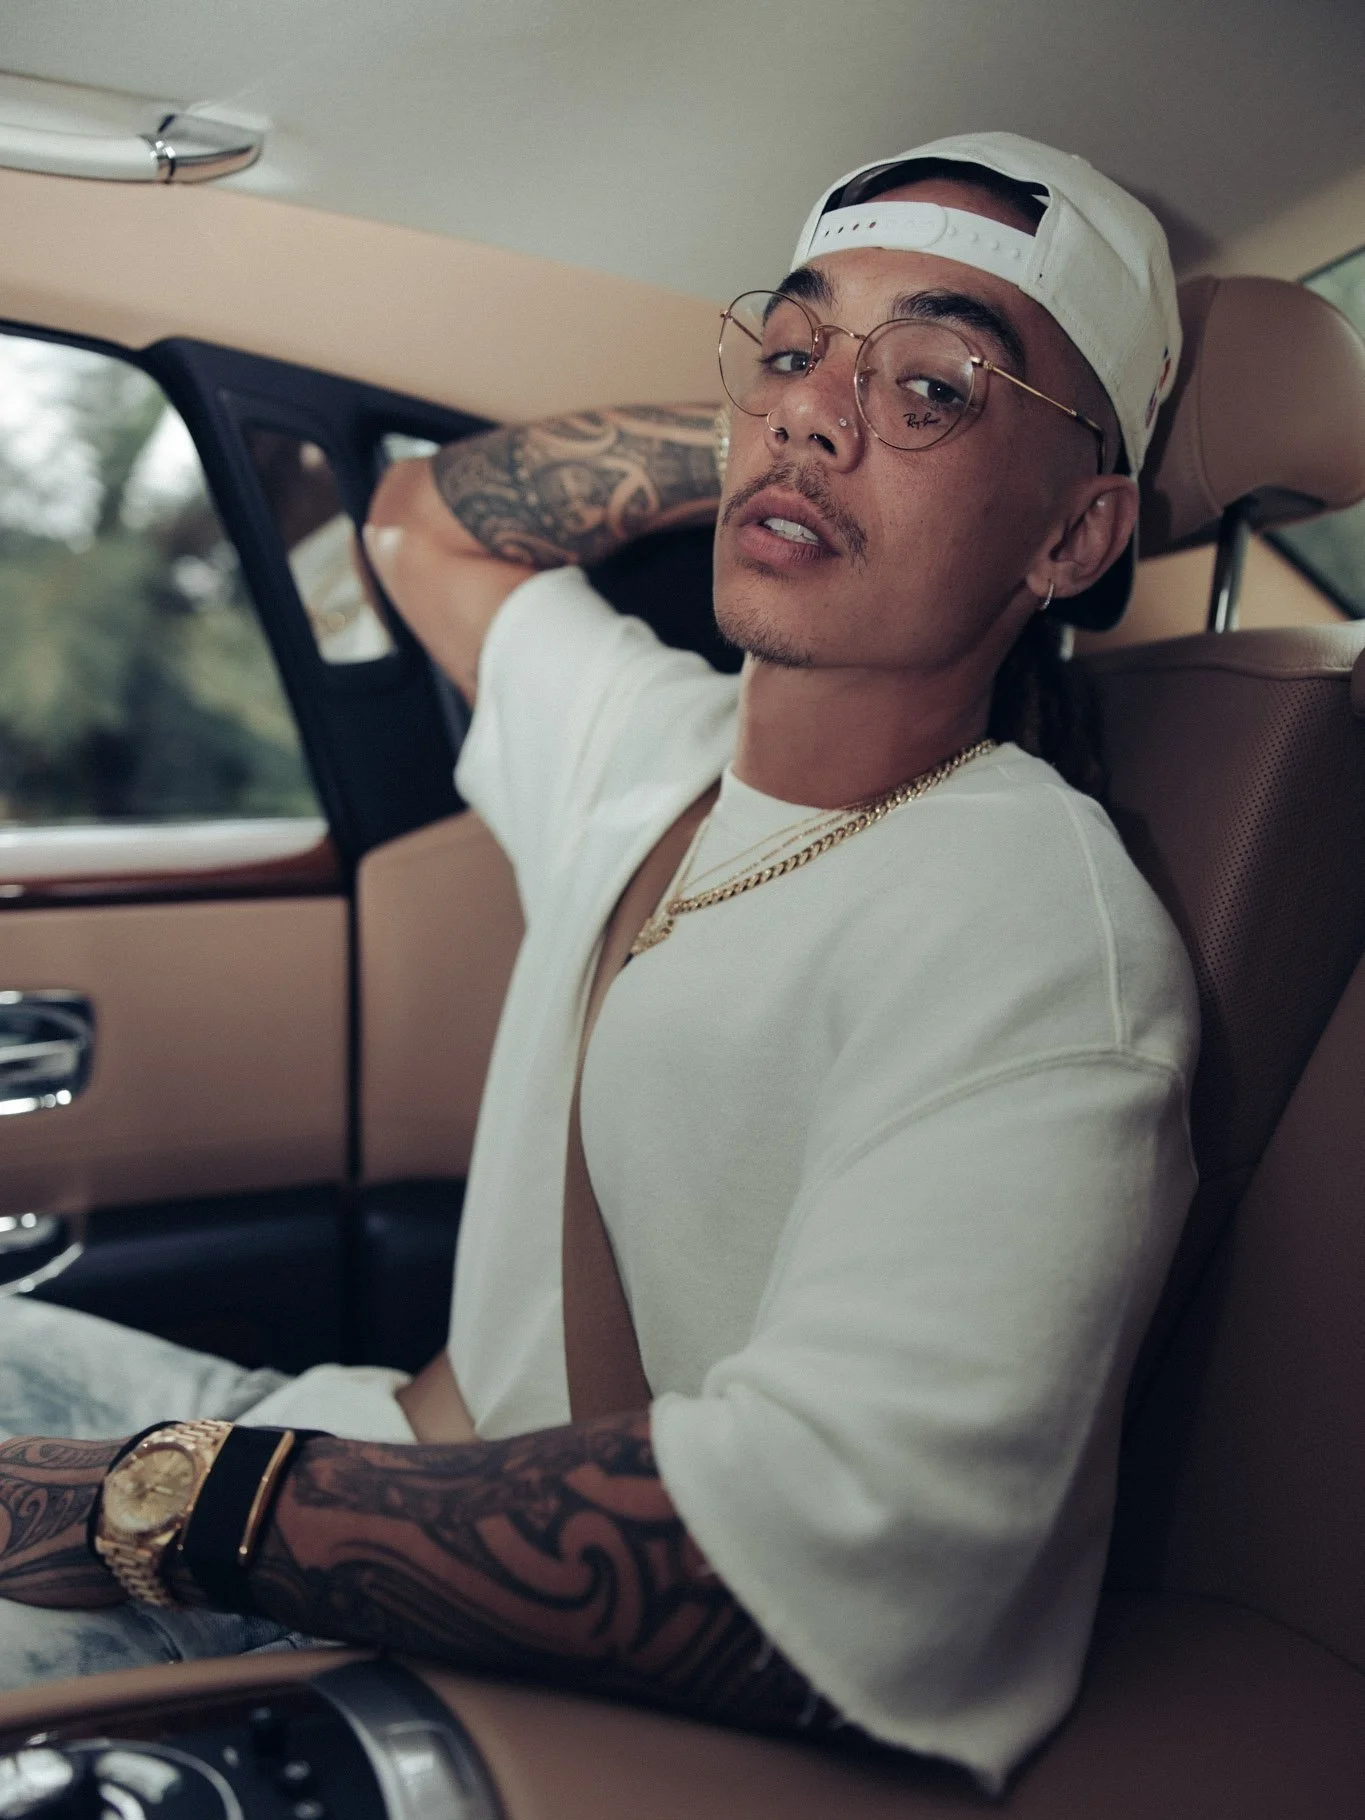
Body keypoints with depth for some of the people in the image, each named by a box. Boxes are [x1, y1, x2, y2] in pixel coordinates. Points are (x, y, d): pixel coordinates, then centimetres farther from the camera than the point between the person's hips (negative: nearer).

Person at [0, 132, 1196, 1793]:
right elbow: (428, 517, 22)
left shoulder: (1042, 953, -23)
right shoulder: (647, 743, 3)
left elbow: (810, 1568, -34)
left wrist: (172, 1499, -25)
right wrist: (757, 423, 8)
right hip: (404, 1475, 8)